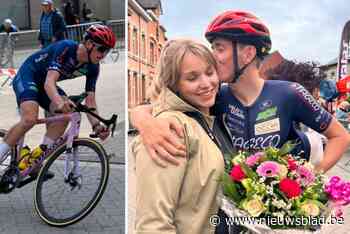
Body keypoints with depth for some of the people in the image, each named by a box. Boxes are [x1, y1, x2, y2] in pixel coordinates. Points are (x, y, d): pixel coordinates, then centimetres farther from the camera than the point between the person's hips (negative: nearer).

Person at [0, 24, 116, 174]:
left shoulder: (92, 68, -11)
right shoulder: (66, 47, -30)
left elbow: (89, 100, -15)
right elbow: (49, 82, -40)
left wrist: (96, 124, -32)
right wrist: (60, 103, -61)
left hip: (45, 84, 6)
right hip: (27, 76, -6)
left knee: (66, 114, -19)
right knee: (30, 118, -29)